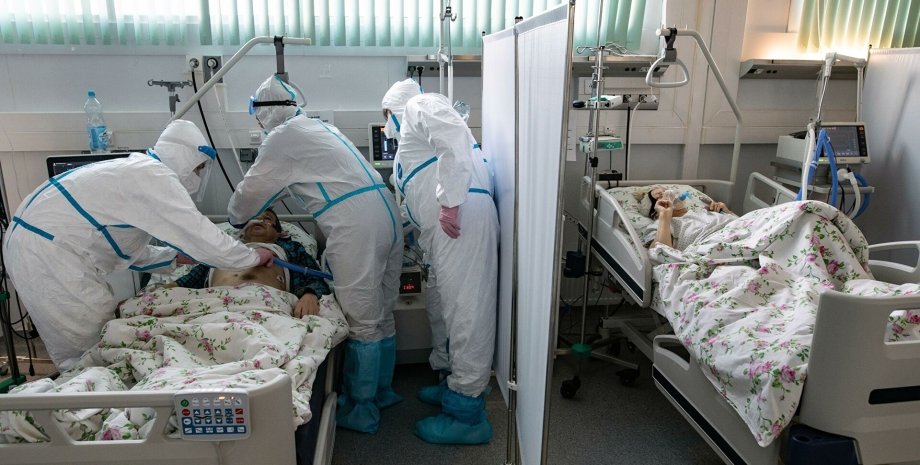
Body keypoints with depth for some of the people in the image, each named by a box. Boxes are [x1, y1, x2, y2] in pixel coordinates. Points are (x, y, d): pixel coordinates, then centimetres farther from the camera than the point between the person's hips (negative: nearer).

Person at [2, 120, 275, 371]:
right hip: (47, 254, -10)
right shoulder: (155, 176, -15)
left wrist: (179, 257, 15)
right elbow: (200, 235, -19)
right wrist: (253, 257, -8)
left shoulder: (138, 170, 15)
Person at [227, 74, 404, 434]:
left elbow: (253, 188, 11)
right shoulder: (318, 127, 24)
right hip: (387, 215, 9)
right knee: (382, 315, 18)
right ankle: (382, 390, 34)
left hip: (355, 229, -9)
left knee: (362, 322, 2)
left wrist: (236, 218, 30)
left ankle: (361, 410, 15)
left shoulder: (282, 138, -1)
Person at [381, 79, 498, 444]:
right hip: (443, 225, 10)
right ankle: (454, 382, 32)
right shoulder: (411, 134, 33)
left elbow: (455, 140, -16)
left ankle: (467, 413, 0)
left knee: (464, 309, -7)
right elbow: (418, 199, 34)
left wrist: (450, 201, -22)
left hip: (461, 216, -10)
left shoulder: (420, 105, 5)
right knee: (441, 304, 18)